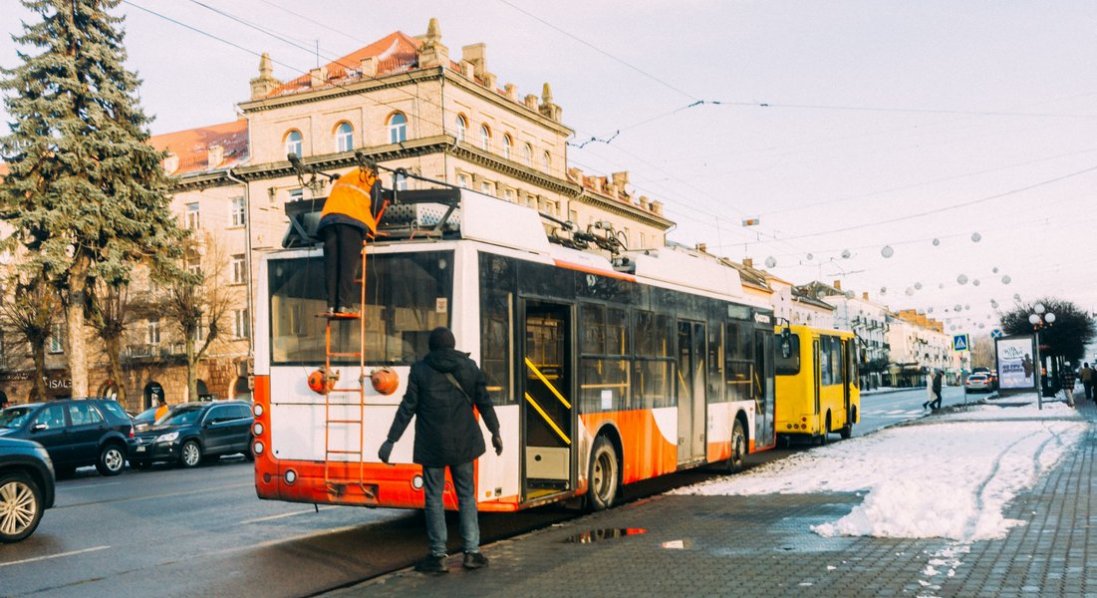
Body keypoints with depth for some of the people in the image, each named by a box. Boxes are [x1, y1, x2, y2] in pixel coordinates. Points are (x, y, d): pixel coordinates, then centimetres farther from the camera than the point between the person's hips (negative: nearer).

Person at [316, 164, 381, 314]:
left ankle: (332, 305, -9)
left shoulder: (341, 180, 38)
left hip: (329, 218, 5)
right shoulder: (371, 180, 21)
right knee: (348, 265, -11)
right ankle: (345, 304, -20)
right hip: (352, 219, -5)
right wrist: (373, 227, 26)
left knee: (331, 265, -1)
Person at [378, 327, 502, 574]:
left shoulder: (420, 369, -3)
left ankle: (438, 556, 6)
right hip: (462, 443, 2)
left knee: (434, 498, 5)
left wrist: (391, 440, -3)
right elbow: (484, 402, 7)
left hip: (432, 445, -2)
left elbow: (407, 407, -6)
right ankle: (472, 552, 11)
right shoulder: (469, 366, 4)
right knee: (466, 496, 11)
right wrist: (495, 432, 17)